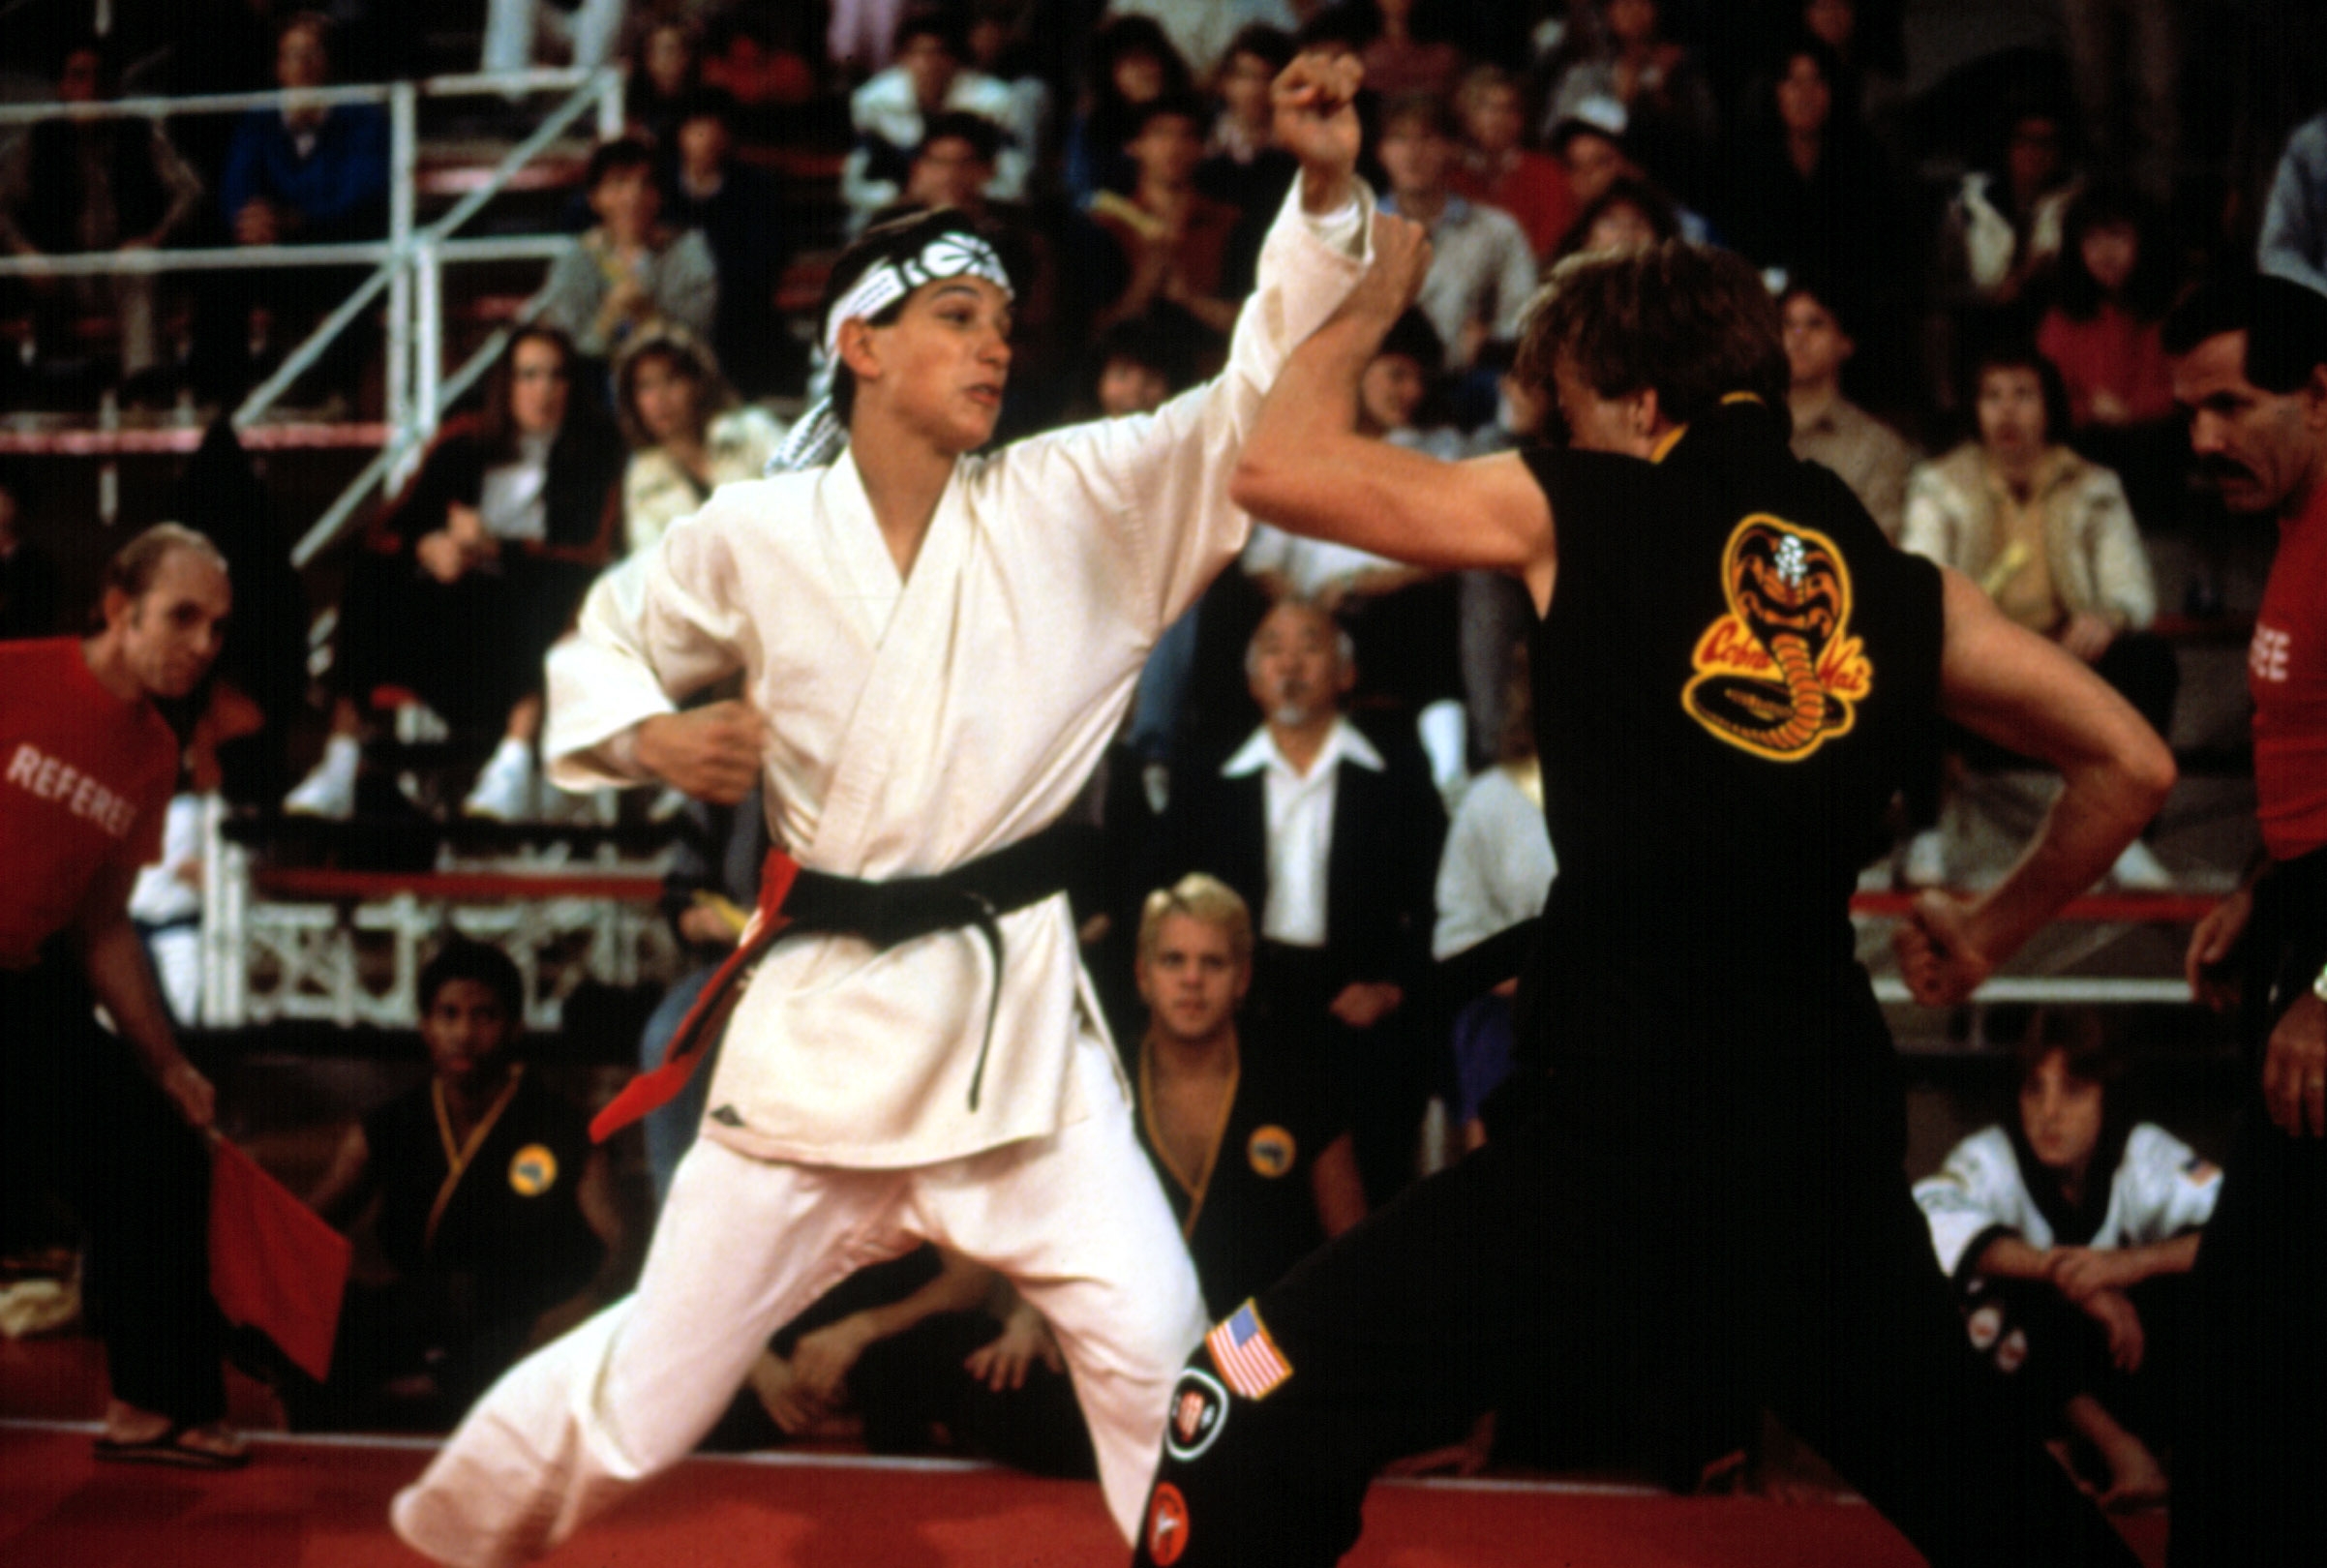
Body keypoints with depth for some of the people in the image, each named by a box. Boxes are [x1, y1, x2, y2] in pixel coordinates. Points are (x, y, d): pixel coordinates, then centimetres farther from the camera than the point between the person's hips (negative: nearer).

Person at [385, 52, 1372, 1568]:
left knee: (1157, 1360, -14)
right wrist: (650, 736, -10)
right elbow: (603, 645, 12)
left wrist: (1327, 193, -24)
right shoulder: (755, 537, -3)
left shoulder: (1073, 503, -2)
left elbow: (1262, 403, -12)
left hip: (1017, 1007, 0)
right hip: (819, 1016, 0)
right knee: (645, 1403, 9)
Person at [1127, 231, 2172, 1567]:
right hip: (1832, 1117, 5)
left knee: (1252, 1410, 3)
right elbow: (2132, 767, 17)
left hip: (1622, 1114, -5)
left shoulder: (1581, 513, 1)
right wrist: (1987, 934, 30)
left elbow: (1279, 467, 3)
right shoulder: (1904, 584, 11)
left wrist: (1371, 301, 20)